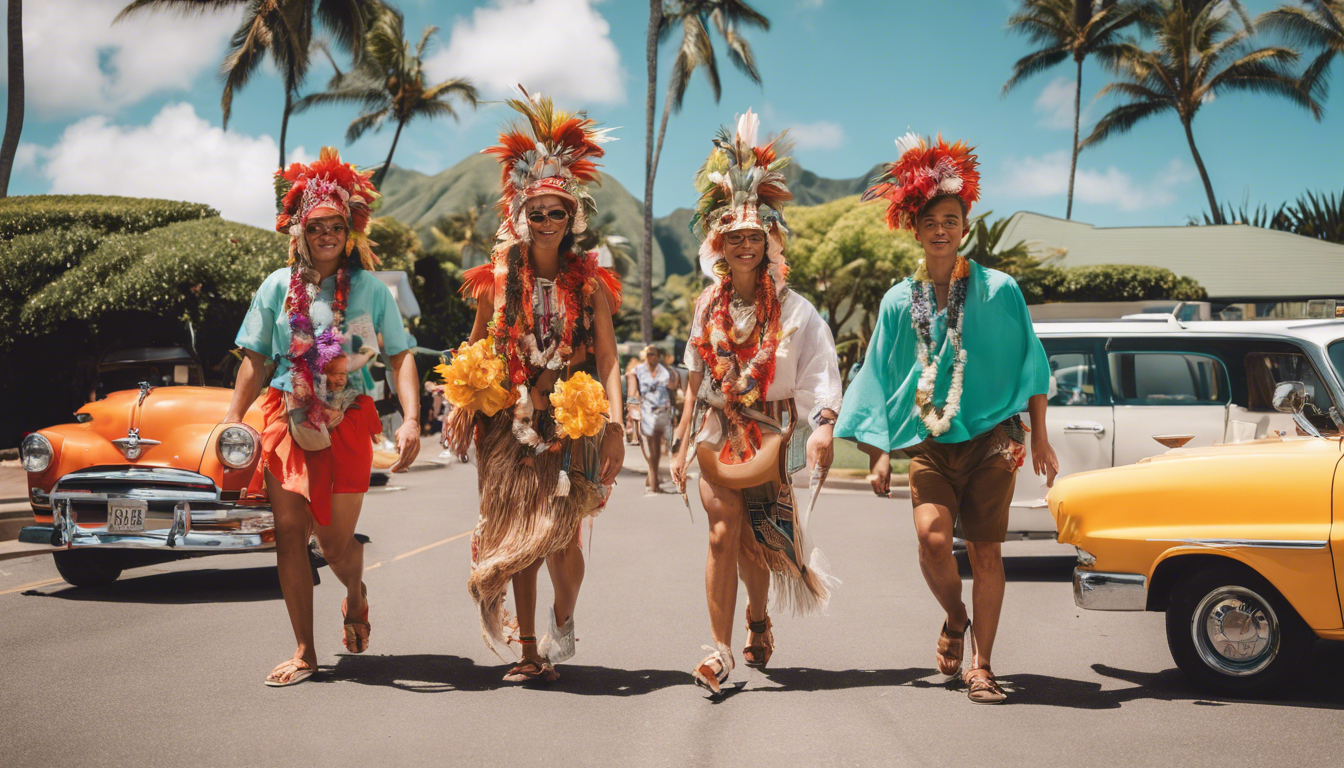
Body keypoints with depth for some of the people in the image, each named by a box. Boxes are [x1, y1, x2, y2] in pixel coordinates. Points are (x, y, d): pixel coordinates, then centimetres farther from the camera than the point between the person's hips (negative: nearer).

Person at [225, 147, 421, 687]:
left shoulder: (370, 288, 2)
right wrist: (233, 419, 1)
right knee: (289, 534, -1)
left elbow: (400, 356, -1)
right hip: (286, 416, 2)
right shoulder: (278, 286, 6)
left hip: (346, 420, -2)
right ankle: (305, 653, 8)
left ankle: (356, 595, 38)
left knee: (337, 542, 1)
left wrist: (411, 419, -13)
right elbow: (255, 359, 9)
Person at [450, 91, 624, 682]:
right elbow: (476, 349, 12)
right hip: (510, 422, 1)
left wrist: (616, 423, -11)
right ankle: (529, 651, 11)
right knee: (516, 535, 0)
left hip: (571, 422, -1)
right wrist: (464, 406, 1)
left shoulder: (590, 283, 4)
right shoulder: (498, 278, 6)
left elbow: (608, 360, 0)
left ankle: (563, 619, 22)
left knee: (559, 534, -8)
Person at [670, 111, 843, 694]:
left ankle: (756, 620, 25)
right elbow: (695, 380, 14)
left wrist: (823, 426, -24)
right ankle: (721, 649, -7)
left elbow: (821, 376, -8)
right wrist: (683, 444, 12)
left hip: (770, 430, -2)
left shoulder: (793, 310, -2)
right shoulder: (710, 305, 9)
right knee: (724, 533, -7)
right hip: (716, 428, 2)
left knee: (744, 533, -2)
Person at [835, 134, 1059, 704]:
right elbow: (879, 378, 14)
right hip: (927, 441, 1)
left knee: (985, 550, -2)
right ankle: (955, 620, 12)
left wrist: (1039, 438, 4)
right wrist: (879, 455, 11)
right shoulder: (899, 302, 9)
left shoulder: (998, 290, 3)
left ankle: (980, 665, 8)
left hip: (991, 437, -1)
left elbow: (1029, 363, 8)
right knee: (932, 536, -18)